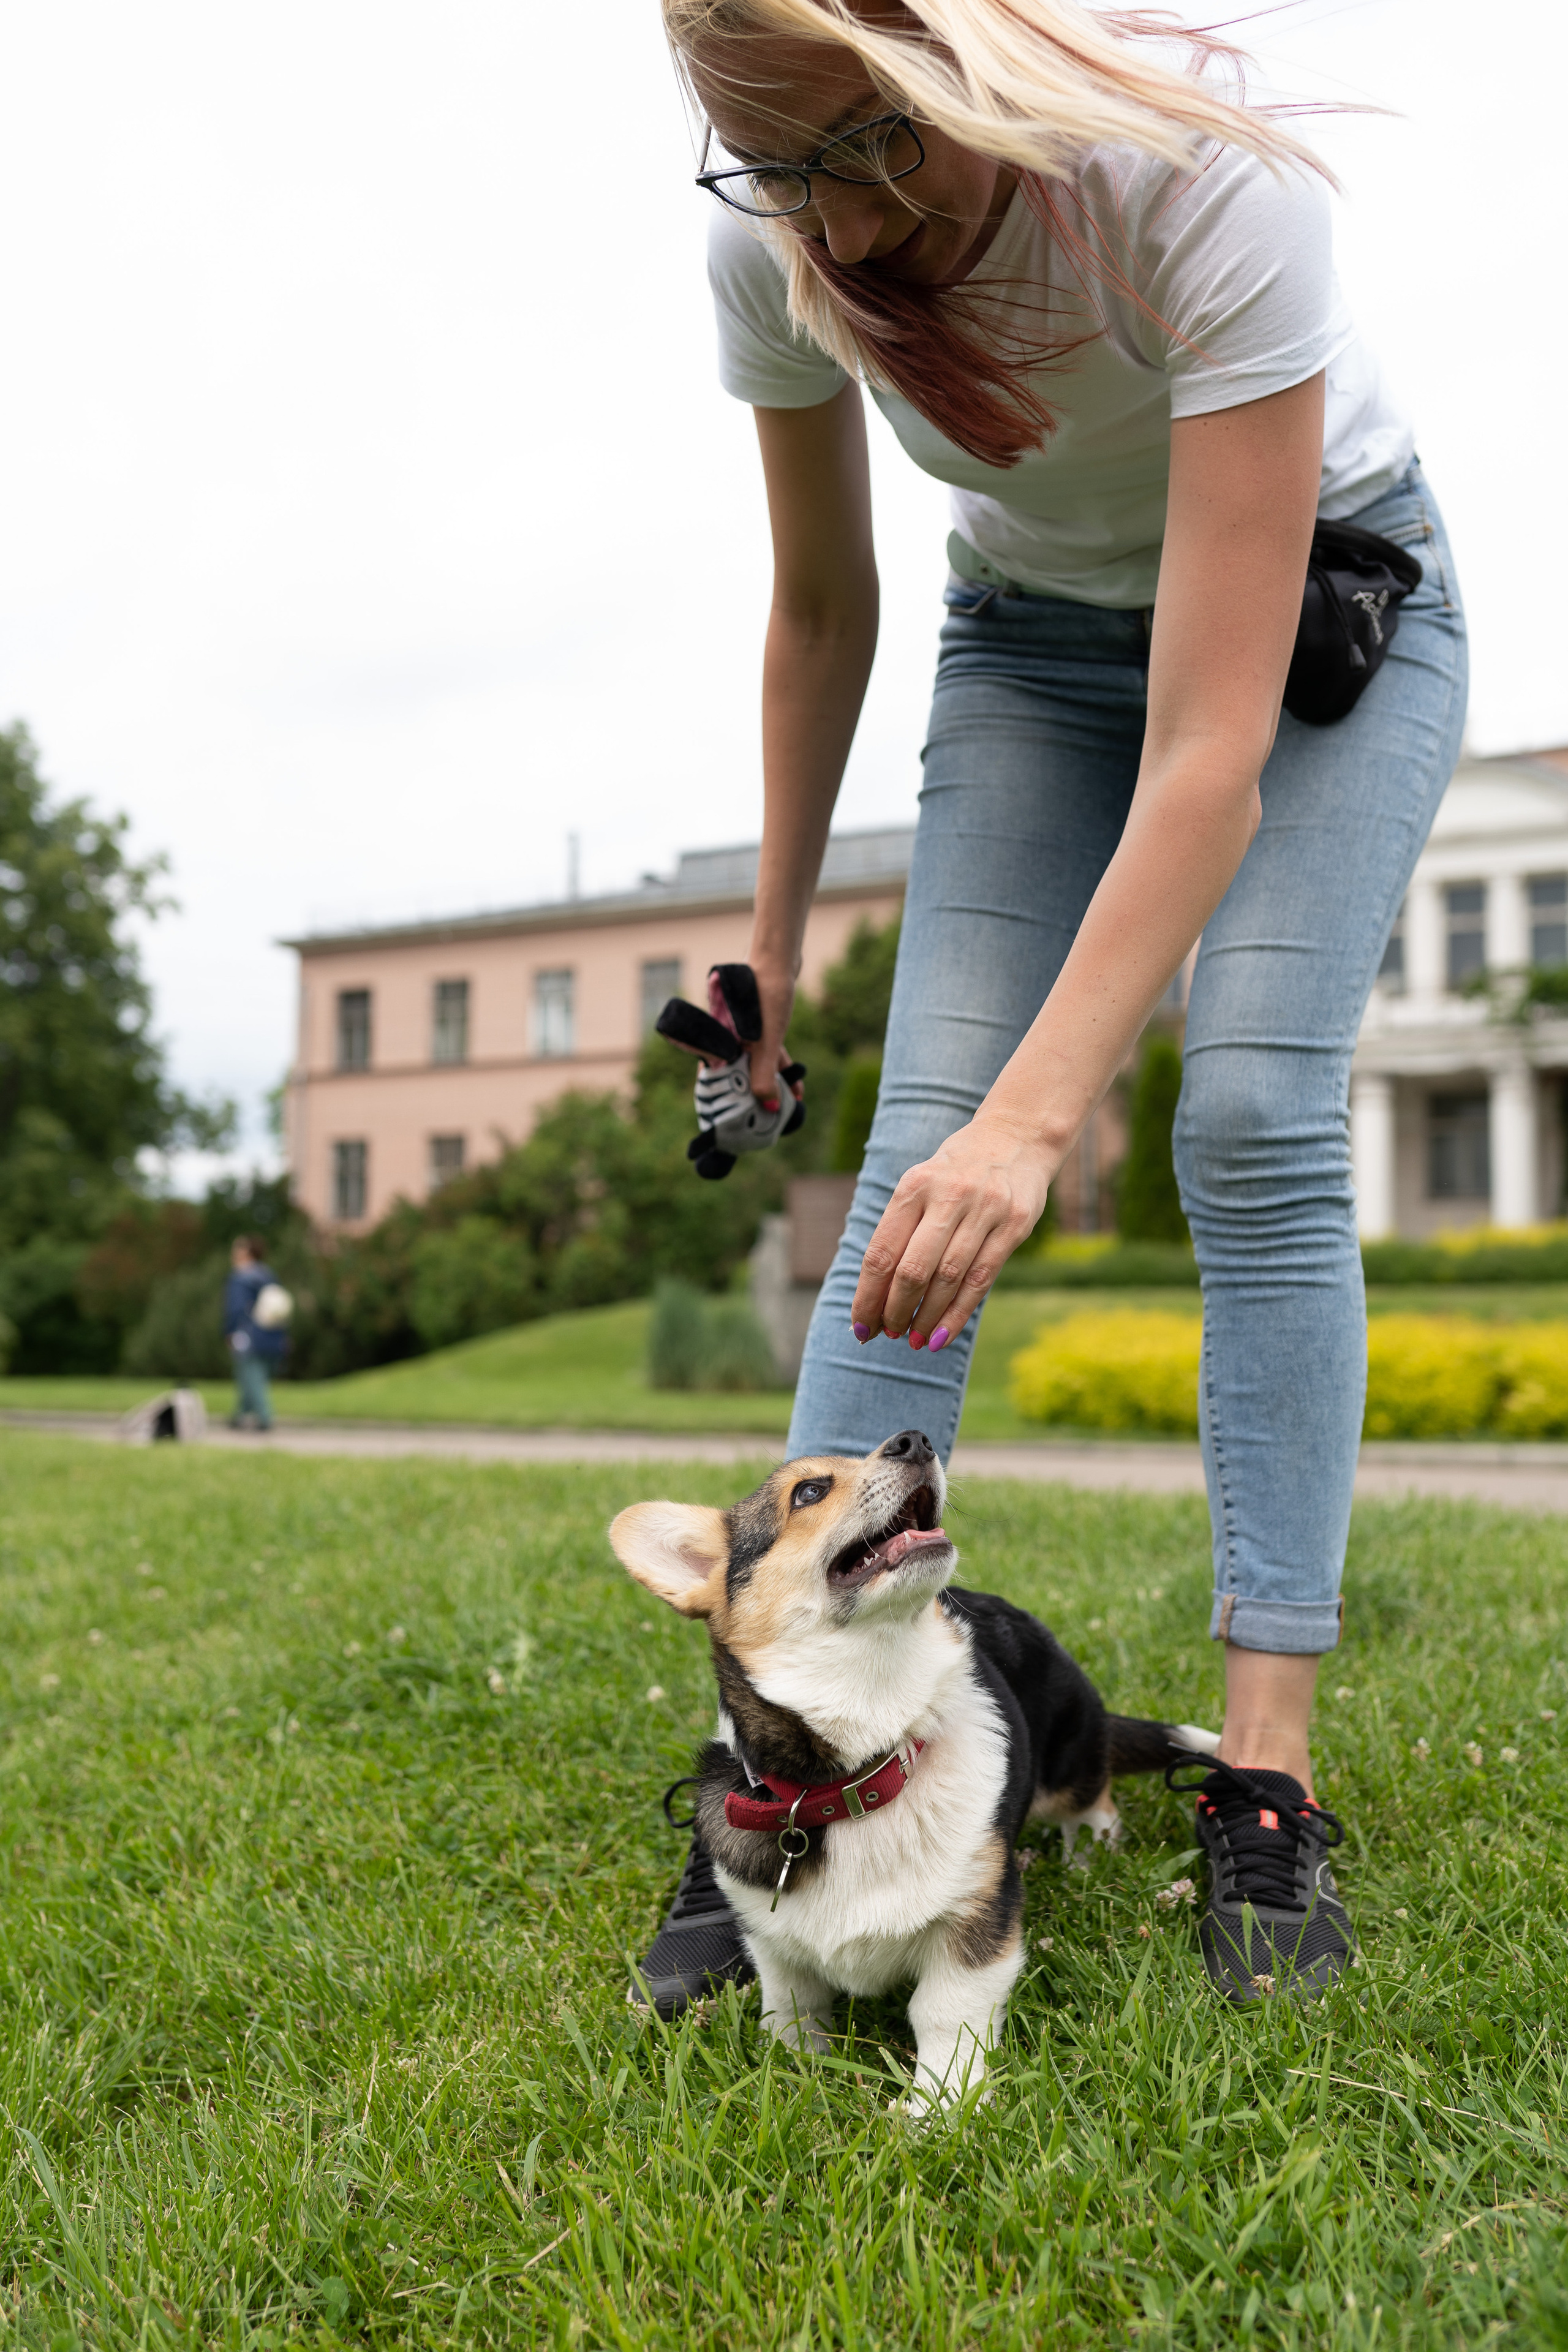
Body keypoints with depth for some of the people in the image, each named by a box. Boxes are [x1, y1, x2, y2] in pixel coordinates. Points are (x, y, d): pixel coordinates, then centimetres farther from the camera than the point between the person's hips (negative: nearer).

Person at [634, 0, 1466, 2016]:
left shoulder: (1203, 182, -35)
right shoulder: (775, 246, -20)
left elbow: (1211, 750, -40)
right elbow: (820, 606, -3)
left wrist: (1038, 1114, -47)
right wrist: (771, 941, 3)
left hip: (1328, 596, -3)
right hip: (1037, 625, 3)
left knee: (1255, 1120, -23)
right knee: (925, 1134, -15)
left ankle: (1266, 1789, -17)